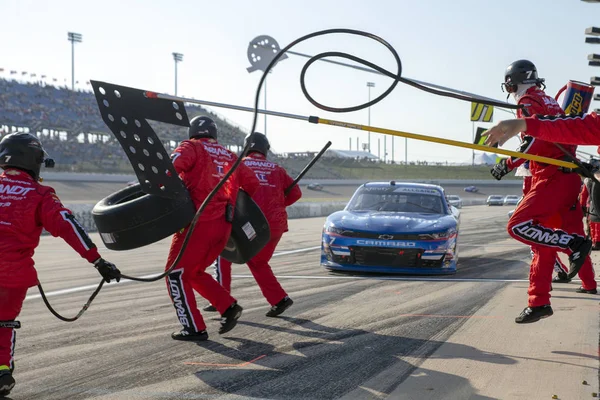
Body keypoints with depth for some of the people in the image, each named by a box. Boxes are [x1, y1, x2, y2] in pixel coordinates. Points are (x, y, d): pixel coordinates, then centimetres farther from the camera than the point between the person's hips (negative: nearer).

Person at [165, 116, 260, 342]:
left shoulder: (192, 148, 3)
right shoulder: (230, 157, 20)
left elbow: (172, 165, -18)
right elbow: (253, 186, 22)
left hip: (199, 223, -7)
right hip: (224, 226, 7)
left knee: (176, 274, 3)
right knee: (194, 272, 21)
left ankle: (194, 329, 0)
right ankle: (228, 307, 9)